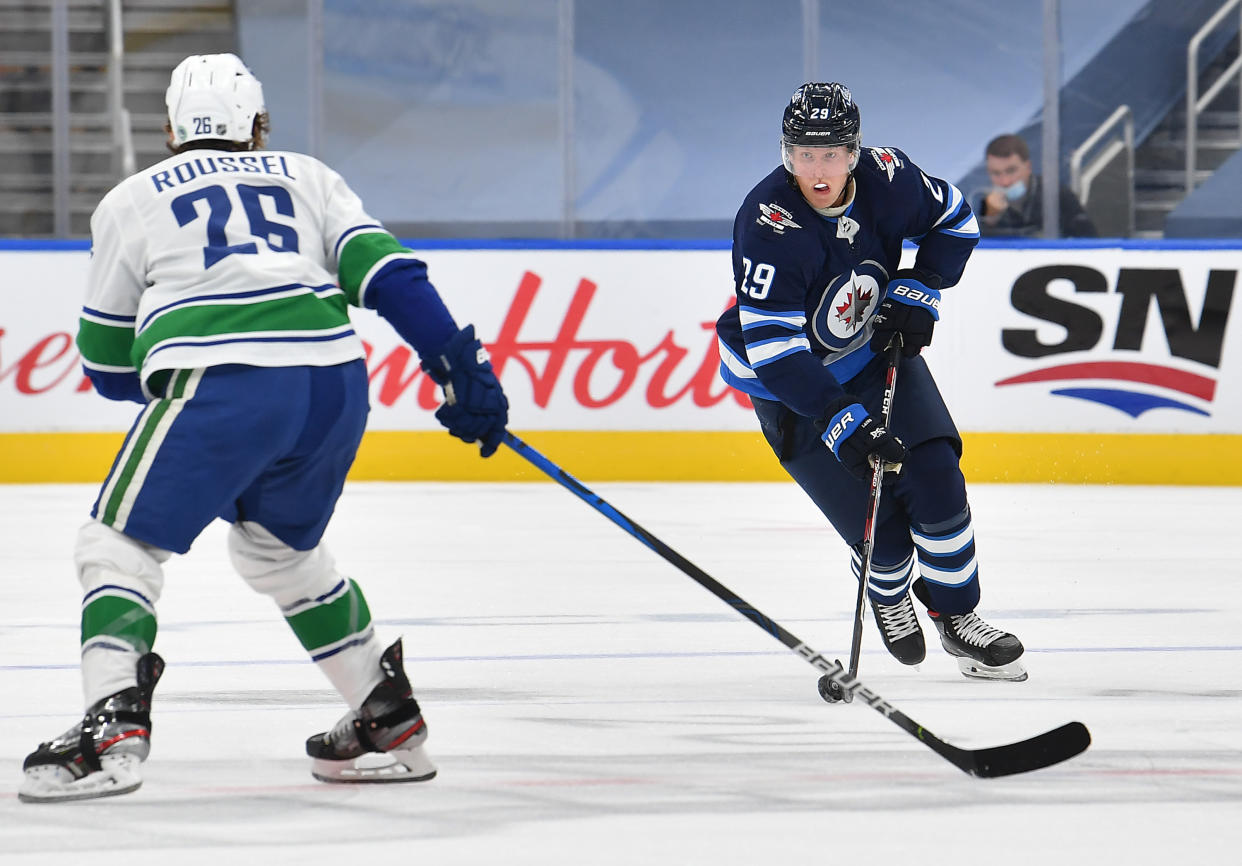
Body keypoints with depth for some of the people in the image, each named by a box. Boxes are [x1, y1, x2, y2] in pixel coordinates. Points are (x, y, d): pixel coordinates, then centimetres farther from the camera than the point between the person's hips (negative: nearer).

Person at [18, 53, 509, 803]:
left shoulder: (130, 201, 21)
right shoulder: (308, 178, 26)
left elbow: (108, 366, 24)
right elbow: (386, 271, 10)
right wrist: (459, 363, 6)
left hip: (222, 386, -4)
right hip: (336, 382, 4)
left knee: (120, 541, 6)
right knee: (279, 546, 27)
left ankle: (114, 726, -15)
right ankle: (389, 724, 28)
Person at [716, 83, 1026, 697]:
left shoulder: (885, 178, -17)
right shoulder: (767, 224, -32)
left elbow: (954, 220, 6)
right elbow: (772, 348, -35)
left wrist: (918, 289, -9)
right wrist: (843, 422, -42)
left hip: (878, 350, 4)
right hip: (791, 383, -4)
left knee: (935, 479, -10)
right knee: (880, 528, -10)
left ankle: (957, 617, 11)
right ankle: (886, 596, 27)